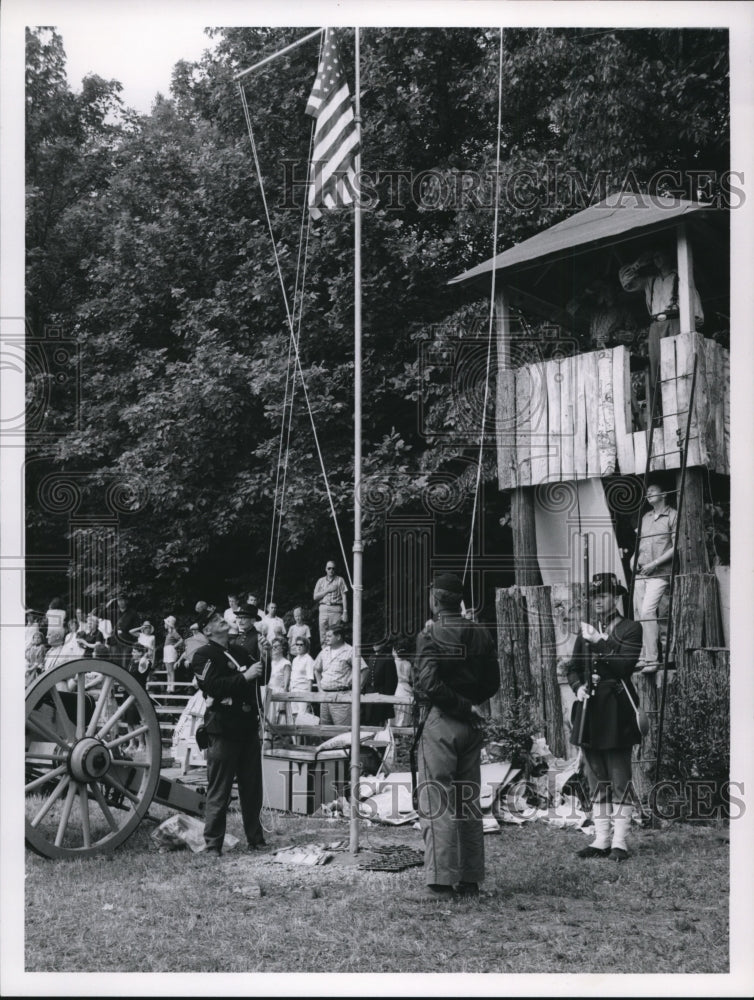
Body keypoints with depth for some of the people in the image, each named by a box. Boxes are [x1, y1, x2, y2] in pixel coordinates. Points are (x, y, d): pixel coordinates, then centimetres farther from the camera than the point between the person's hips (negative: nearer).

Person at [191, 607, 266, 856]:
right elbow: (212, 685, -21)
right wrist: (245, 676, -21)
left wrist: (264, 659, 11)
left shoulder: (239, 651, 18)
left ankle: (256, 838, 22)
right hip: (223, 730, -7)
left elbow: (258, 680, 28)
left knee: (252, 788, 12)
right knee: (219, 790, -4)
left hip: (248, 727, 7)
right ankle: (213, 844, 2)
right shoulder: (204, 655, -6)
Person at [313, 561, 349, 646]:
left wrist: (345, 611, -6)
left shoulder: (340, 580, 9)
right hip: (323, 609, 2)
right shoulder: (321, 581, 16)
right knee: (323, 636, -3)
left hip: (336, 609, -2)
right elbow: (315, 597, 9)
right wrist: (328, 590, -3)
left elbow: (344, 596, 3)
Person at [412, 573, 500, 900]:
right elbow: (492, 683, 10)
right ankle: (470, 879, 16)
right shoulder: (481, 634, 7)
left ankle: (441, 881, -5)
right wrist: (469, 704, 12)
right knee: (469, 801, 13)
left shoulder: (431, 636, -11)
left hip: (439, 721, -6)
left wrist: (464, 708, -13)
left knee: (436, 802, -3)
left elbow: (430, 684, -21)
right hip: (472, 726, 6)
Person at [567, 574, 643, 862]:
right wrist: (579, 687, -4)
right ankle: (601, 840, 14)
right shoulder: (585, 631, 16)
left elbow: (624, 665, -13)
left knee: (620, 780, -3)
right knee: (596, 781, 9)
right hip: (589, 710, 6)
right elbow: (573, 669, 15)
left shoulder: (630, 629, -1)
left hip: (616, 712, -5)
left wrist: (600, 642, -17)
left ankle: (619, 842, 1)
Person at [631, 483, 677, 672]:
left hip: (659, 573, -7)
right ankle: (642, 657, 9)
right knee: (638, 613, 3)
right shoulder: (645, 518, 20)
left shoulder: (673, 516, 0)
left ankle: (652, 659, -18)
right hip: (640, 572, 7)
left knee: (647, 611, -19)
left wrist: (655, 563, -13)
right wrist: (634, 558, 8)